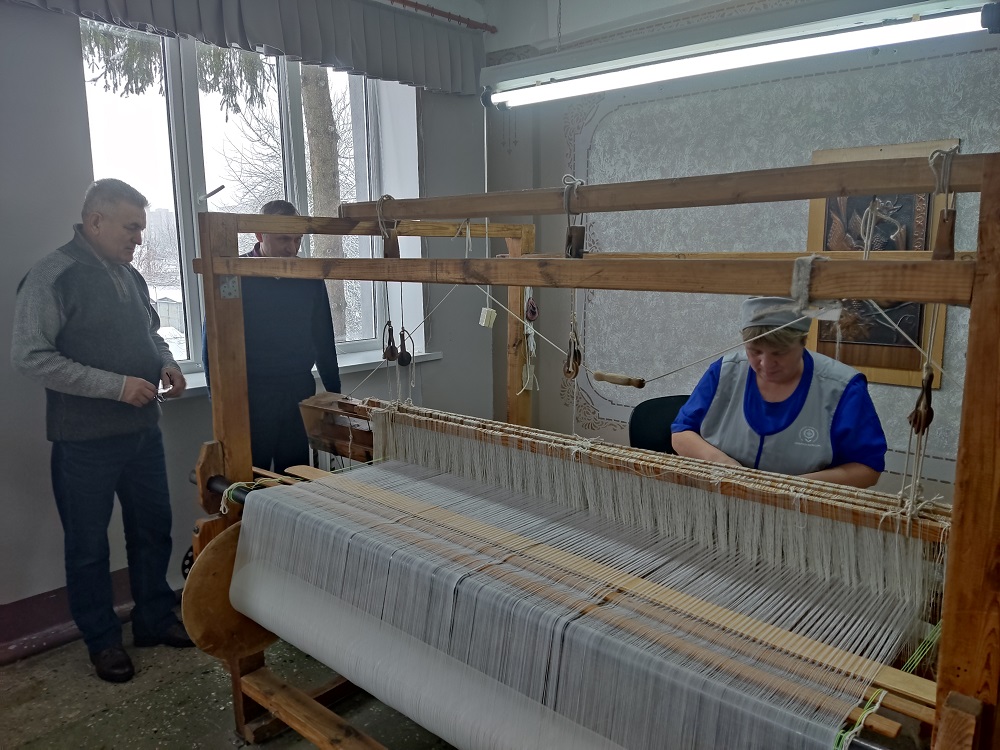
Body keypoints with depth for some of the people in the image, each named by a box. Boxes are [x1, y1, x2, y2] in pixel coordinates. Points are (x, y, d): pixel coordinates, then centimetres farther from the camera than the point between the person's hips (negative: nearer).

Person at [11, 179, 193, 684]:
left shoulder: (129, 274, 9)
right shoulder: (52, 277, -13)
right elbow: (29, 356, -18)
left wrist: (166, 363, 0)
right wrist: (116, 385, -22)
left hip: (142, 429, 7)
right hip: (85, 438, -7)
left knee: (153, 528, 15)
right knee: (88, 543, 9)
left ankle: (155, 618, 32)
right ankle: (102, 639, 25)